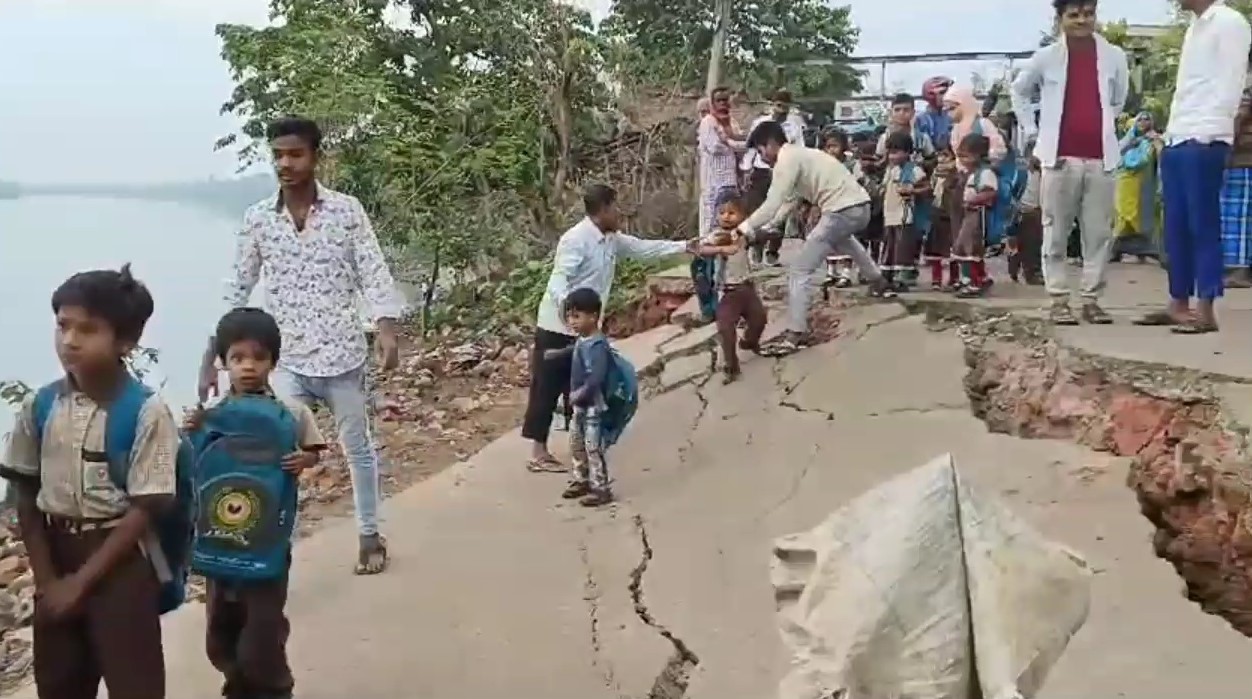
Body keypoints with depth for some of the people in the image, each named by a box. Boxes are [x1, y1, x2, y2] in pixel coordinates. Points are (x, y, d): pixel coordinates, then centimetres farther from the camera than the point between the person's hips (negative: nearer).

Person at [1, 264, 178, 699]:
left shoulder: (147, 413, -15)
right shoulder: (39, 406, -1)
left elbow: (143, 511, -14)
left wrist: (80, 581, -12)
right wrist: (46, 579, -2)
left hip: (121, 564, -4)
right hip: (55, 555, 5)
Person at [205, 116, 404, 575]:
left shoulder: (346, 210, -4)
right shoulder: (257, 220, 2)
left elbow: (374, 275, -6)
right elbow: (237, 292, 5)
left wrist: (387, 331, -23)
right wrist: (210, 357, 3)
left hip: (341, 353, -1)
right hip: (286, 360, 1)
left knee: (358, 448, 14)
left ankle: (369, 535, 32)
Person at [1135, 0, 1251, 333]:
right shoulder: (1194, 29, 23)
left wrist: (1210, 131, -17)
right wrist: (1171, 131, 14)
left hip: (1204, 141, -8)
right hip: (1177, 140, 8)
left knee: (1204, 226, -7)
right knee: (1176, 227, 8)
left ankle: (1206, 311, -5)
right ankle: (1178, 304, 13)